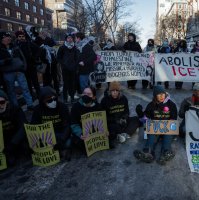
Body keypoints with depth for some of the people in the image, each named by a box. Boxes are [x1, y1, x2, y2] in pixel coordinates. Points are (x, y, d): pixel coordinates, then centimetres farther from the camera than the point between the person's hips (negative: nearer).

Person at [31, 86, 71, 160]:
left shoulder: (62, 107, -11)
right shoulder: (38, 109, -6)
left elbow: (67, 125, -13)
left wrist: (62, 139, -28)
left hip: (60, 133, -2)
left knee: (67, 144, -30)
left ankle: (63, 149, 6)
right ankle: (61, 150, -9)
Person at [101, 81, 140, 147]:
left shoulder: (123, 98, 4)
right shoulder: (105, 100, -8)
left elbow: (126, 111, 11)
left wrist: (124, 118, -12)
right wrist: (116, 120, -20)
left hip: (122, 120, 6)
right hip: (110, 122, -6)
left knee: (136, 119, -13)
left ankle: (125, 134, -29)